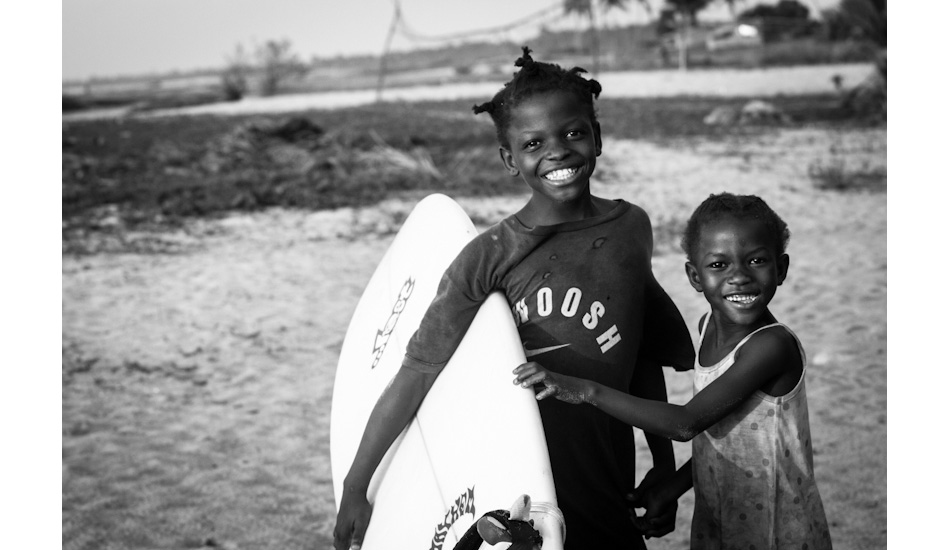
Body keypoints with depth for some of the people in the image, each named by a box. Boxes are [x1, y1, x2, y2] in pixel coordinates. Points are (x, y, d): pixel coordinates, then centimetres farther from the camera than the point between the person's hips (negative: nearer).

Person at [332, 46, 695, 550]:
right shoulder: (489, 258, -13)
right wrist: (355, 489, -11)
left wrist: (665, 464, 14)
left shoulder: (632, 228, 0)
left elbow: (644, 360, 9)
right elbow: (416, 373, -12)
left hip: (609, 491, 4)